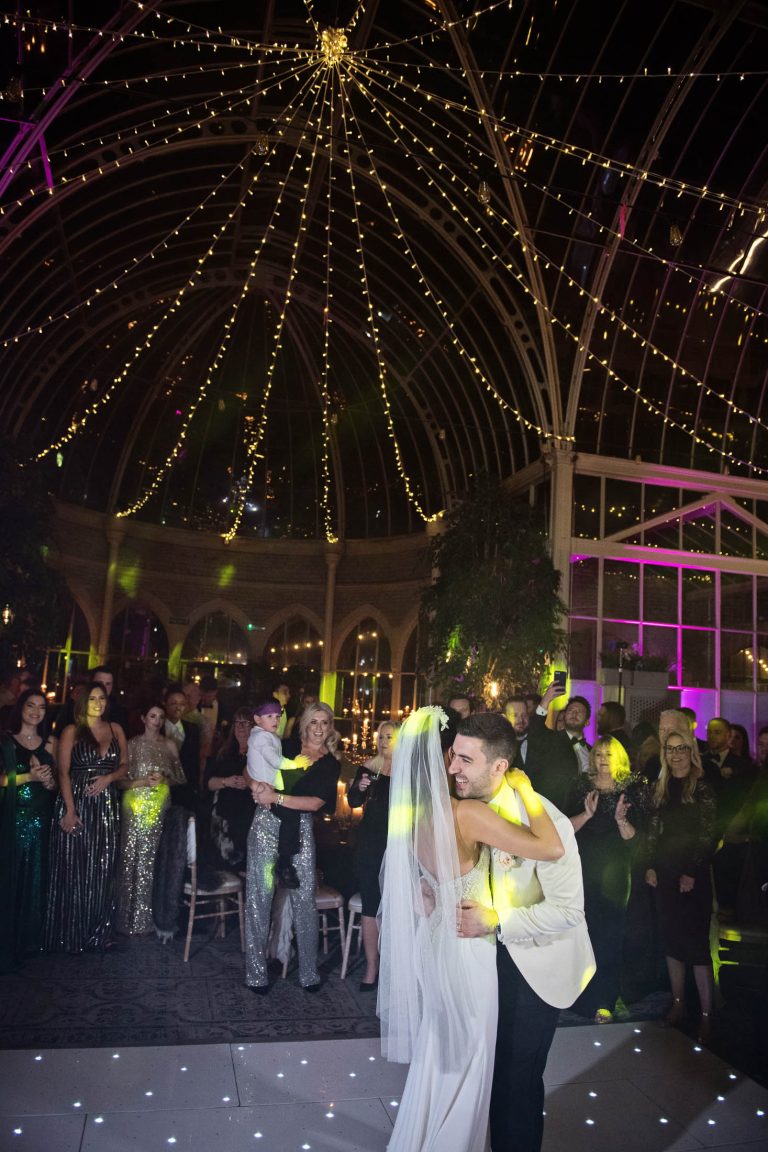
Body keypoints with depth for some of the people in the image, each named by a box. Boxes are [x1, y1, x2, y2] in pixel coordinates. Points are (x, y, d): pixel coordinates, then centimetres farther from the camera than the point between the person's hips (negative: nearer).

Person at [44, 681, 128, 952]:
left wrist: (109, 778, -10)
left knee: (102, 870, 6)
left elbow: (124, 765, 12)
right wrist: (69, 811, -16)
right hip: (77, 803, -3)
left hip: (107, 806, 3)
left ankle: (98, 932, 18)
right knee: (74, 870, 1)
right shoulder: (72, 731, 0)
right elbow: (63, 772, -7)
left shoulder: (116, 730, 10)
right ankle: (71, 935, 13)